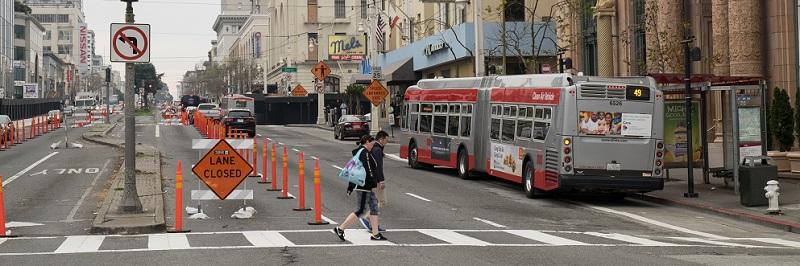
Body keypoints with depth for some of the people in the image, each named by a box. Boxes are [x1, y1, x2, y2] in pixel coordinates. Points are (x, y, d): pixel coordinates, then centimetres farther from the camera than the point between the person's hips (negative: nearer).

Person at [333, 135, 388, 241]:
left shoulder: (359, 151, 16)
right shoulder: (365, 153, -16)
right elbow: (368, 170, -22)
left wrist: (350, 186, 23)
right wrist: (373, 185, -19)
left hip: (366, 186, 11)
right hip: (364, 186, -11)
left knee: (375, 208, 10)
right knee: (361, 210, -7)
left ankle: (375, 234, 12)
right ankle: (340, 229, -4)